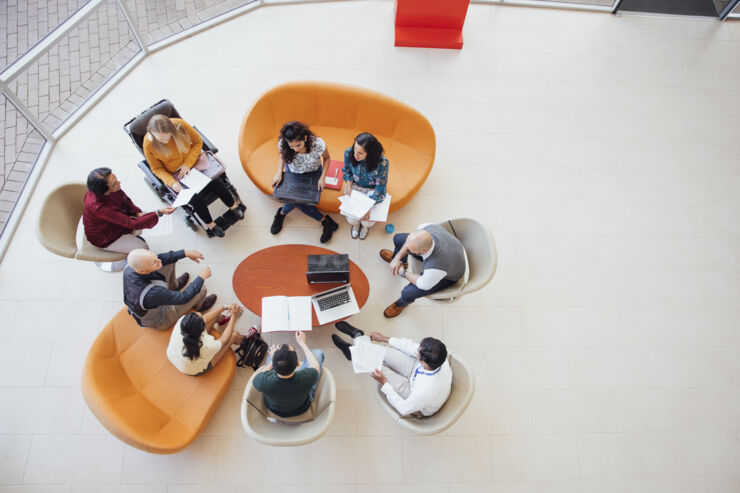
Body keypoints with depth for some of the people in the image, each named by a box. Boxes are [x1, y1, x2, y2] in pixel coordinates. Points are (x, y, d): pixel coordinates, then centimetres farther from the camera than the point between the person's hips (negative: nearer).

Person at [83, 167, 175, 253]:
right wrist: (159, 213, -46)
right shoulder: (98, 207, -42)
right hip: (104, 238, -7)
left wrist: (138, 213, -13)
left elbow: (124, 199, 1)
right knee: (143, 248, -11)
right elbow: (132, 224, -40)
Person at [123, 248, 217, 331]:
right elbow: (184, 297, -30)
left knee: (169, 260, -1)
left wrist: (185, 253, -16)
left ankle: (174, 285, 31)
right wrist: (201, 277, -20)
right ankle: (200, 305, 31)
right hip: (159, 322, -6)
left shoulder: (130, 267, -27)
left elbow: (161, 258, -10)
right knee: (201, 289, -7)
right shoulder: (152, 293, -46)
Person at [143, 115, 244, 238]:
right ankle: (210, 225, 2)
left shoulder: (180, 125, -21)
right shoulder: (148, 144, -20)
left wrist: (188, 163, -15)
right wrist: (171, 183, -24)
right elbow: (157, 169, -7)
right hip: (175, 174, -1)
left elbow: (198, 142, -5)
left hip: (194, 162, 2)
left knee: (216, 182, -21)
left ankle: (233, 206, 6)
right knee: (195, 198, -22)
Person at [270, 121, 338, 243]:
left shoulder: (318, 144, -34)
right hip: (292, 172, 2)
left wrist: (322, 177, -21)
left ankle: (282, 213, 12)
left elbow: (326, 158, -11)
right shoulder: (282, 144, -27)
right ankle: (325, 221, -6)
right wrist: (279, 172, -16)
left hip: (313, 173, -2)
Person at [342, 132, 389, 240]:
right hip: (355, 186, 2)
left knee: (367, 220, -15)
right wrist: (348, 185, -15)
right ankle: (355, 224, 30)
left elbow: (380, 189, -24)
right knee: (351, 217, -13)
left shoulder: (382, 163, -35)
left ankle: (365, 226, 29)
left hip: (373, 189, -2)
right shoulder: (349, 152, -24)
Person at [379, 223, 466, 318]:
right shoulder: (429, 228, -35)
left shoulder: (435, 267, -48)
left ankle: (401, 303, 26)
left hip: (448, 275, -5)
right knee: (398, 238, 3)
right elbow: (410, 241, -10)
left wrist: (403, 273, -12)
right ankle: (397, 258, 43)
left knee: (407, 293, -17)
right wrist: (398, 257, -13)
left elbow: (423, 285, -24)